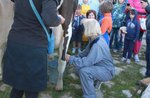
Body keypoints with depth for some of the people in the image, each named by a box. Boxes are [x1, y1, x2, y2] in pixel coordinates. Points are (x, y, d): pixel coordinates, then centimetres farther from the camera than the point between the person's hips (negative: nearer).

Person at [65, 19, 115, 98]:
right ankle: (93, 81, 28)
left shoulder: (98, 45, -32)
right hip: (100, 66, 9)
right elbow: (86, 52, 11)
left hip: (107, 71, -9)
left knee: (84, 71, -31)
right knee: (78, 66, 8)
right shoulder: (94, 39, -2)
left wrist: (70, 59, -22)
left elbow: (86, 62, -33)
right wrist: (75, 57, -2)